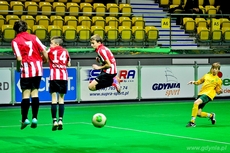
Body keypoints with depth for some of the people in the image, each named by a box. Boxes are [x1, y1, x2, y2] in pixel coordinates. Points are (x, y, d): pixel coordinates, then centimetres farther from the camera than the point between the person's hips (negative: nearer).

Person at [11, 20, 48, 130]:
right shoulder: (34, 37, 7)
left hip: (27, 70, -4)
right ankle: (34, 118, 7)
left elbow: (19, 58, -12)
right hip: (38, 68, 4)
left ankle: (24, 118, -1)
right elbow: (44, 52, 3)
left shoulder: (15, 41, -4)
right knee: (35, 93, 8)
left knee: (26, 94, 0)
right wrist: (43, 62, 17)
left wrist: (18, 68, 5)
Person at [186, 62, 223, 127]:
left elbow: (218, 91, 6)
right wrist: (194, 82, 7)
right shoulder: (207, 75, 15)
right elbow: (199, 81, 27)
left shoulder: (218, 80, 3)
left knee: (196, 103, -32)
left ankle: (192, 122, -28)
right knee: (198, 113, 1)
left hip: (208, 94, -6)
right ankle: (211, 115, 33)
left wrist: (220, 91, -17)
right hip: (201, 93, 6)